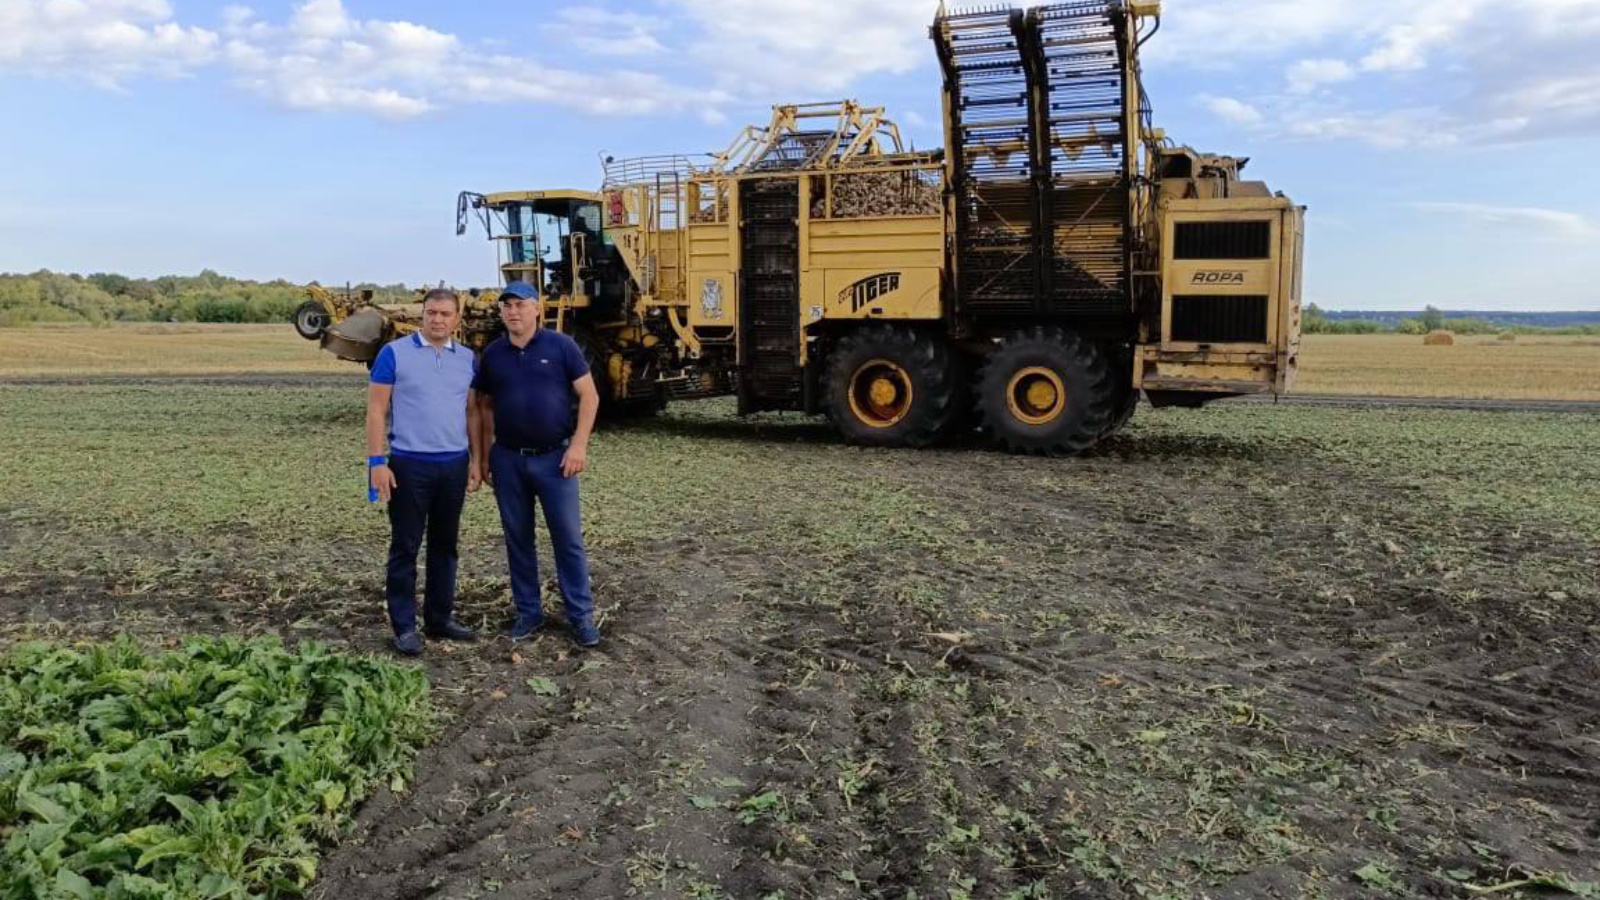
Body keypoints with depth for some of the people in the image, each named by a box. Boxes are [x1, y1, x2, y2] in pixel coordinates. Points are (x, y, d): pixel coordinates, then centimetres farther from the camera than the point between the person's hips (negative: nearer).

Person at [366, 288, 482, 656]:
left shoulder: (468, 359, 8)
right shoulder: (394, 353, -5)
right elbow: (376, 409, -6)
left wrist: (476, 459, 10)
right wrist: (376, 461, -12)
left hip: (454, 464, 4)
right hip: (410, 464, -4)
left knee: (444, 544, 12)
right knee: (405, 547, 3)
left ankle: (440, 617, 23)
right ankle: (404, 626, 11)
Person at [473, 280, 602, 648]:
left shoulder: (561, 346, -4)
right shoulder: (492, 354, 5)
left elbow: (589, 396, -4)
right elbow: (485, 407, 13)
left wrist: (578, 444, -11)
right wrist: (485, 456, 8)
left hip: (554, 457, -3)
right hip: (509, 459, 3)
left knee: (568, 538, 1)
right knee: (518, 539, 10)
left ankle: (581, 615, 10)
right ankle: (528, 611, 22)